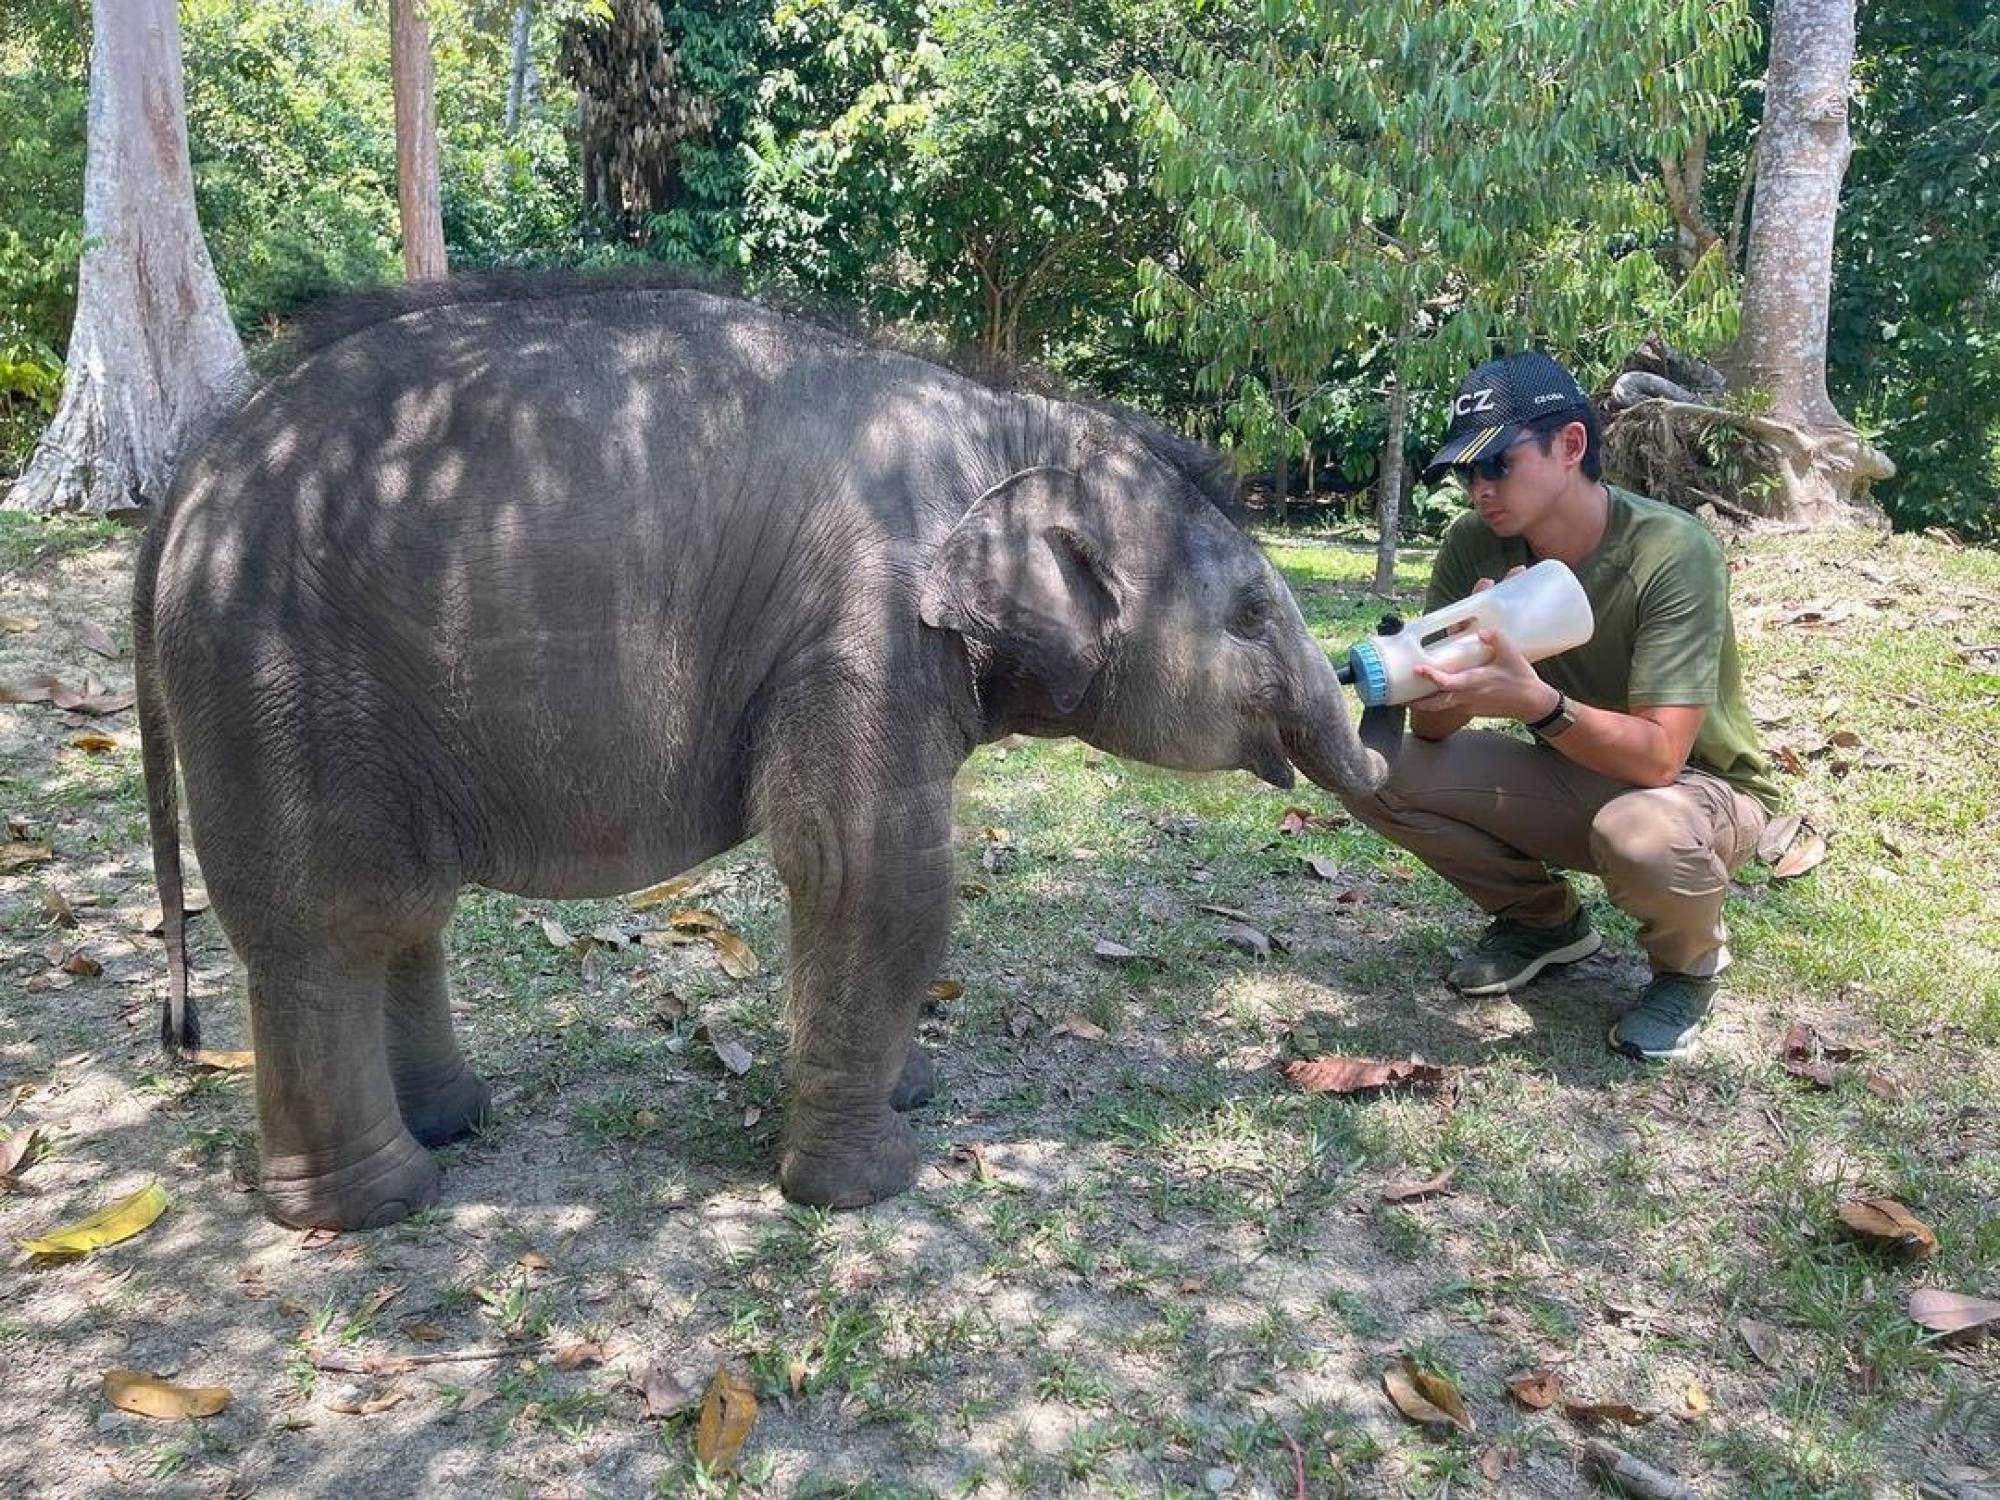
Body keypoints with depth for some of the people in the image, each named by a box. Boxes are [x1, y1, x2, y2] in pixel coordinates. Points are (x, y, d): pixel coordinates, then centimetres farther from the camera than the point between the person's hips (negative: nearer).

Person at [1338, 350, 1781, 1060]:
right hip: (1569, 775, 5)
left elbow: (1657, 757, -33)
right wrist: (1461, 674, -36)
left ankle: (1689, 962, -1)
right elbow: (1432, 728, -13)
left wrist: (1532, 699, -49)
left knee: (1641, 833, -40)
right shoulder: (1476, 545, -13)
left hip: (1700, 785, -5)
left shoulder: (1674, 551, -27)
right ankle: (1544, 919, 10)